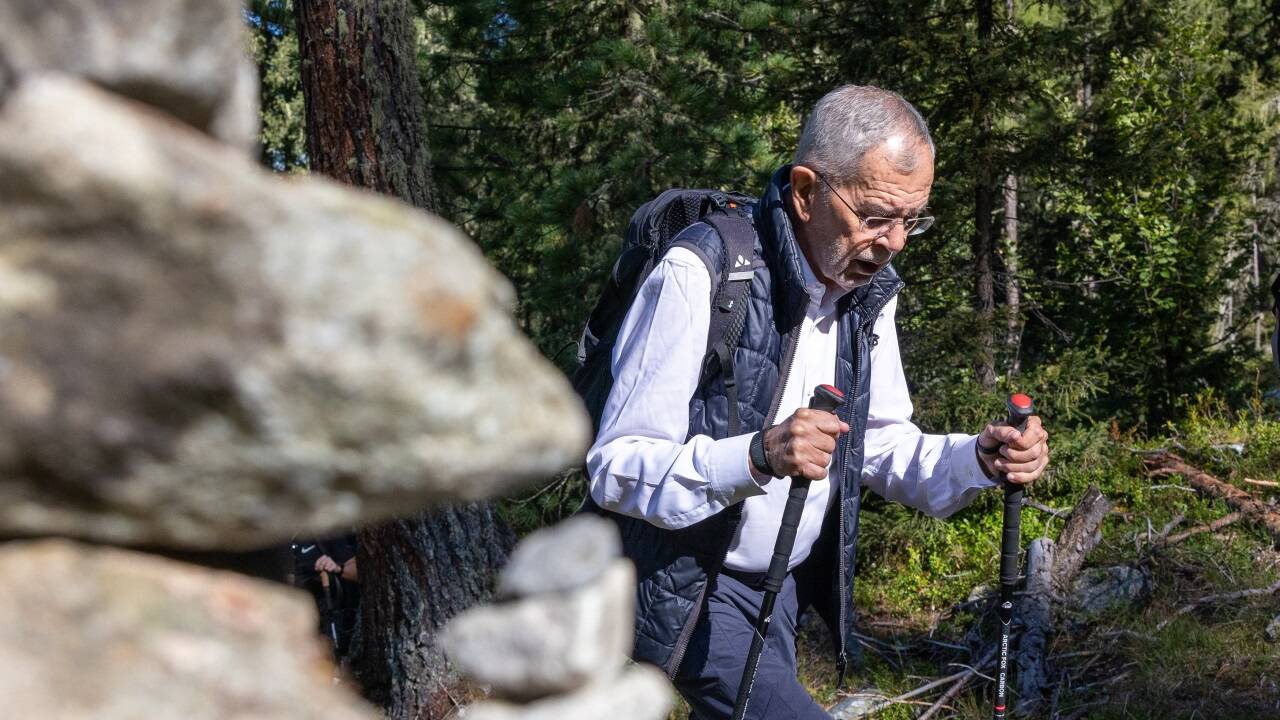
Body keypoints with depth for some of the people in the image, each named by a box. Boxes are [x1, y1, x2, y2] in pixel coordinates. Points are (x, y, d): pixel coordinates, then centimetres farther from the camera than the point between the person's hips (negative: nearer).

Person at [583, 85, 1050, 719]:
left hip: (785, 583, 7)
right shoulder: (701, 273, -23)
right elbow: (617, 467, -24)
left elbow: (881, 443, 7)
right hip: (686, 588, -7)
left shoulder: (867, 286, 0)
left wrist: (979, 459, -12)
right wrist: (758, 456, -39)